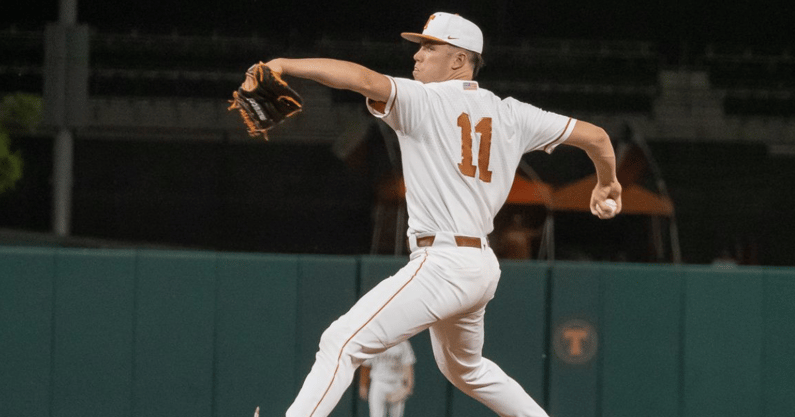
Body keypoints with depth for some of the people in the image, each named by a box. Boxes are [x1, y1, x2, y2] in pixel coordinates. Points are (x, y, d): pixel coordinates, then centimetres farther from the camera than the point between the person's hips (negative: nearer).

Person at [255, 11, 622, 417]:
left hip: (443, 263, -9)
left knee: (342, 341, -16)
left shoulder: (423, 100, -6)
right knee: (465, 369, 32)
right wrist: (607, 182, 36)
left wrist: (285, 65, -20)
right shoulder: (509, 114, 13)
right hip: (482, 266, 9)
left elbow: (364, 79, -23)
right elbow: (595, 136, 16)